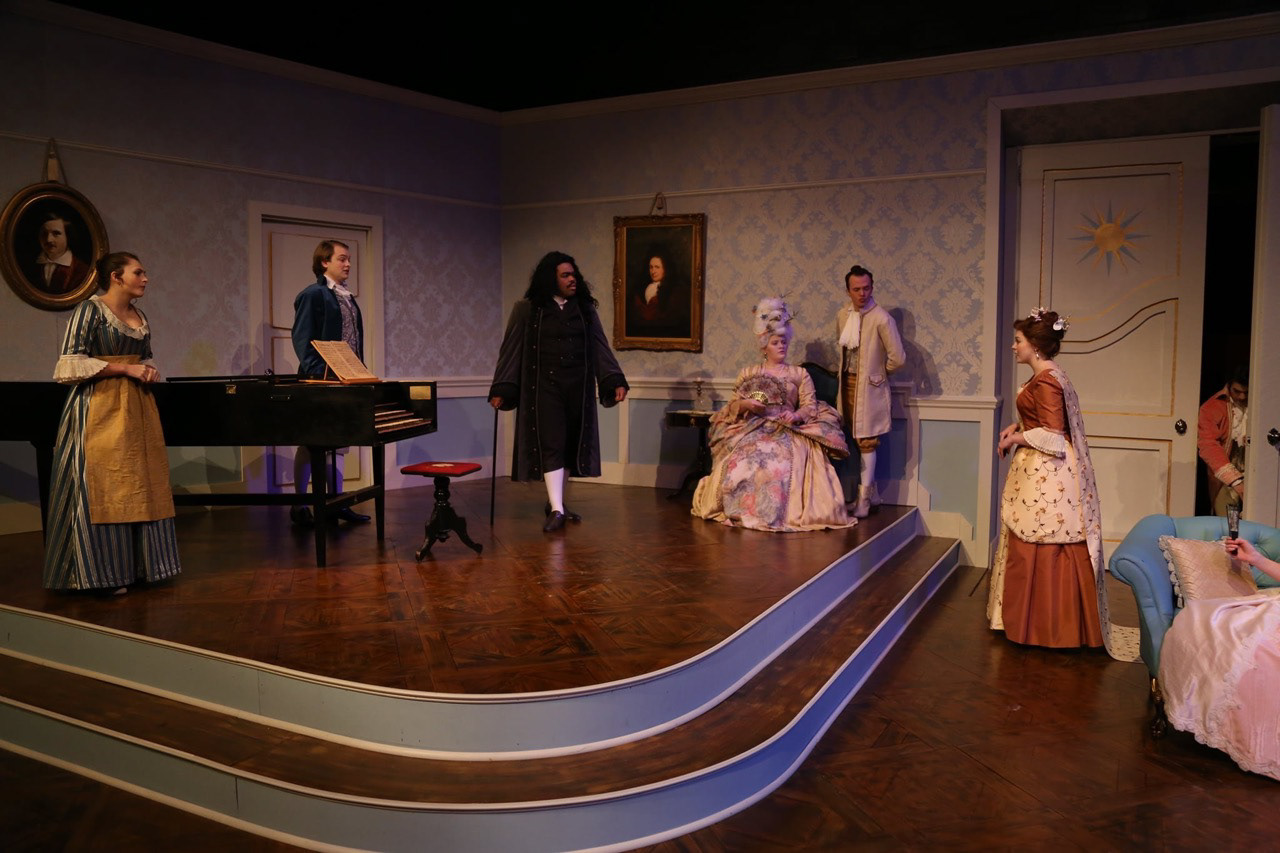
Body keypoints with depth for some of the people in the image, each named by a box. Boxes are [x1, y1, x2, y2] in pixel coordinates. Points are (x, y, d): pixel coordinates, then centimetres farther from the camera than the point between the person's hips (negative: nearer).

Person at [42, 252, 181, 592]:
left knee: (138, 484, 6)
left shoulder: (139, 316, 14)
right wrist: (125, 368, -16)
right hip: (99, 408, -7)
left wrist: (149, 370, 4)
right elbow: (72, 363, -14)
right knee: (101, 489, -4)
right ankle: (102, 571, 4)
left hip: (136, 407, 7)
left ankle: (136, 564, 14)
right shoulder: (90, 310, -7)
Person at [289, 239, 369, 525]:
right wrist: (316, 375, -22)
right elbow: (302, 338, -13)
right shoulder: (312, 294, -8)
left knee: (339, 442, 11)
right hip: (320, 382, -8)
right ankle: (299, 506, 9)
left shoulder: (347, 297, 16)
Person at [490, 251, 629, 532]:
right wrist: (501, 390, -5)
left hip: (577, 388, 4)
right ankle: (556, 509, -10)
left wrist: (615, 381, -6)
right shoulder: (527, 309, 0)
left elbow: (601, 348, 6)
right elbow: (511, 350, 1)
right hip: (544, 387, -4)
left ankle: (556, 501, 23)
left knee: (570, 445, 8)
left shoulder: (584, 309, 9)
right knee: (551, 445, -9)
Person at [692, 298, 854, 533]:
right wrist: (745, 404, -6)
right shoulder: (748, 373, 20)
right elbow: (732, 406, 16)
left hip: (787, 431, -1)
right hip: (751, 429, 1)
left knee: (782, 460, -34)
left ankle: (782, 513, -28)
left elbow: (811, 406, 7)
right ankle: (741, 510, -18)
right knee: (740, 460, -30)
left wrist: (796, 415, -15)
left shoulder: (800, 374, 18)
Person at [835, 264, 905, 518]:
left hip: (869, 388, -7)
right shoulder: (842, 315, 6)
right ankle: (872, 494, 25)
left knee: (866, 443, -2)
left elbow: (898, 358, -15)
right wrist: (845, 371, 14)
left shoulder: (881, 318, -15)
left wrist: (878, 371, -1)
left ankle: (862, 503, 4)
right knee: (855, 442, 12)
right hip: (847, 384, 7)